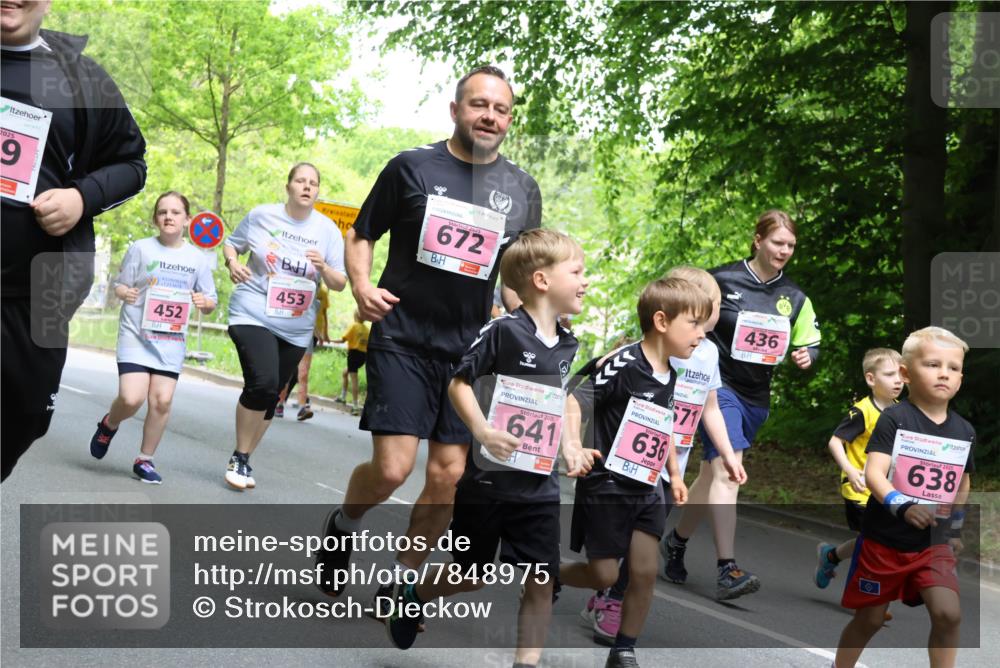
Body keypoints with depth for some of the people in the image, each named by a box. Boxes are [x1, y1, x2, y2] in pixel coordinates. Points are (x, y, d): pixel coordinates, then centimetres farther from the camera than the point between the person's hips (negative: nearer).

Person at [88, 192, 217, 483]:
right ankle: (108, 425, 20)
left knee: (162, 400, -6)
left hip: (172, 340, 2)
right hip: (136, 334, -2)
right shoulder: (141, 248, -2)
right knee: (131, 398, -15)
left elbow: (210, 303, 7)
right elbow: (120, 284, 3)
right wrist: (124, 293, -20)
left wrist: (204, 302, -16)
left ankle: (145, 460, 13)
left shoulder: (199, 258, 3)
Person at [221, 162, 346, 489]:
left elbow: (340, 284, 1)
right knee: (262, 382, -22)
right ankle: (239, 458, -4)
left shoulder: (328, 230, 1)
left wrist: (323, 268, -20)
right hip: (253, 314, -3)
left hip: (295, 327, 3)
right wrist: (232, 263, -9)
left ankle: (244, 460, 28)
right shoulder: (261, 215, -2)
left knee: (269, 396, 9)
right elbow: (231, 243, 13)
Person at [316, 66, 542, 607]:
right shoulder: (412, 168, -1)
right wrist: (362, 287, -12)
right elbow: (359, 235, 7)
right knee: (391, 468, -13)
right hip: (402, 340, -3)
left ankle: (401, 580, 20)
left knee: (449, 477, 1)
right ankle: (343, 525, 20)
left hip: (470, 350, 3)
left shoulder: (522, 190, 8)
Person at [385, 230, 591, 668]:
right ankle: (410, 595, 38)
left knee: (541, 580, 0)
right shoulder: (503, 331, -15)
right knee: (471, 576, 10)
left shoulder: (566, 345, 7)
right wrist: (482, 431, -25)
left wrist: (568, 446, 10)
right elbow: (459, 384, -12)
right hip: (489, 478, -5)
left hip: (540, 482, 5)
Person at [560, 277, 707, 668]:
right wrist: (573, 448, -33)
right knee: (603, 576, 0)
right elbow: (574, 401, -20)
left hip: (647, 489, 7)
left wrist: (675, 474, 22)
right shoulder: (624, 364, -18)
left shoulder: (669, 376, 7)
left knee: (645, 571, 1)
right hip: (606, 486, -7)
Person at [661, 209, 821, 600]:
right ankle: (727, 571, -25)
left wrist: (805, 356, -10)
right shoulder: (722, 280, -8)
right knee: (728, 471, -20)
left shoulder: (794, 297, 6)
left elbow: (810, 344, 12)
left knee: (715, 472, 15)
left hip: (755, 397, 6)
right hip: (718, 387, -6)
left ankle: (677, 542, 36)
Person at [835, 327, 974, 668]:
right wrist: (902, 506, -39)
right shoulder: (894, 418, -14)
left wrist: (956, 529, 21)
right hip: (884, 540, -3)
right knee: (870, 619, 9)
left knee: (948, 614, -14)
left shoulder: (964, 431, 2)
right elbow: (874, 474, -24)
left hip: (934, 544, 3)